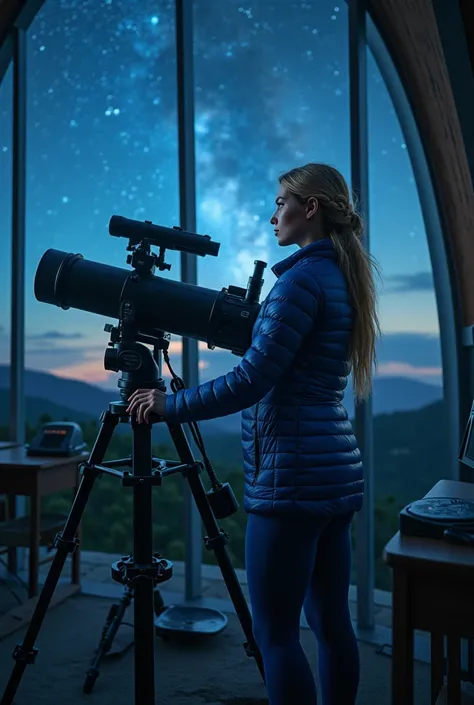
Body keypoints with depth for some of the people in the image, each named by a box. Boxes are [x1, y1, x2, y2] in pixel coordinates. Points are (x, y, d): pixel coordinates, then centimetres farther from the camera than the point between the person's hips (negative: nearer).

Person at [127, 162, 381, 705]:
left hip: (292, 476, -10)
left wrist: (170, 405, -8)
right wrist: (248, 326, 18)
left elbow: (254, 380, -18)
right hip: (337, 471, 10)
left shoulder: (302, 277, -13)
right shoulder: (343, 277, 15)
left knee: (273, 631, 1)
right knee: (330, 620, 16)